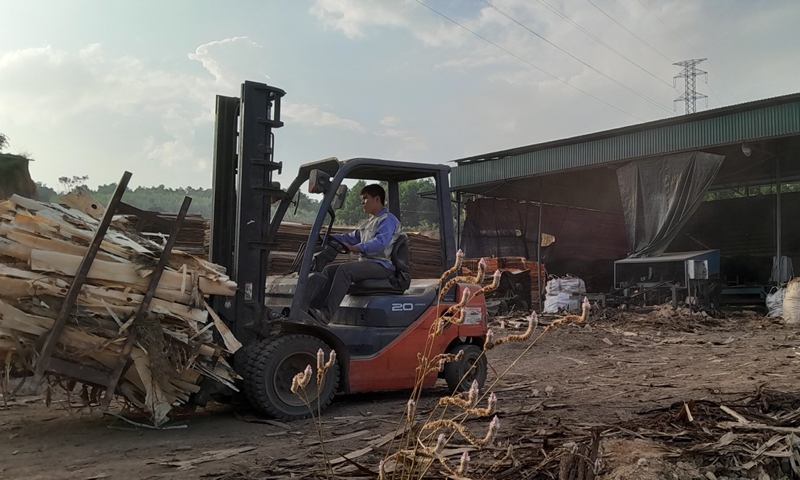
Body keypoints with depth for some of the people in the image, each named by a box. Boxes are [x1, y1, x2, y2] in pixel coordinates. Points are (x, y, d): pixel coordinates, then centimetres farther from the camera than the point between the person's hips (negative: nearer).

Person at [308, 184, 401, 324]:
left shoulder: (388, 219, -6)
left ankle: (326, 314, -38)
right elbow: (352, 237, 24)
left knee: (345, 269, -31)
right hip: (366, 263, 9)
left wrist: (355, 248, -32)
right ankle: (311, 308, -17)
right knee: (329, 270, -4)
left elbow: (379, 243, -22)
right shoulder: (369, 222, 26)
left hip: (382, 265, -9)